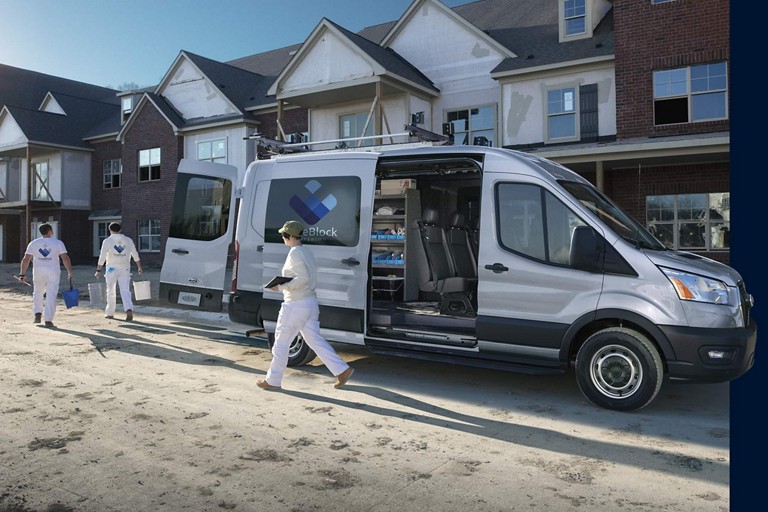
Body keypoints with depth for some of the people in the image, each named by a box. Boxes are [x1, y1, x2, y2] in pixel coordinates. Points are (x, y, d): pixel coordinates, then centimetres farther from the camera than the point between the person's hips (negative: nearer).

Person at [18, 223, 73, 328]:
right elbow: (65, 258, -8)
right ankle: (48, 320, -2)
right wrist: (70, 271, -2)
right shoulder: (58, 243, -2)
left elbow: (26, 259, 1)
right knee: (51, 295, 0)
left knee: (37, 292, 23)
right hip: (53, 272, -2)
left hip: (38, 272, 2)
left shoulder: (33, 243, 4)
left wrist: (22, 273, 5)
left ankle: (37, 314, 15)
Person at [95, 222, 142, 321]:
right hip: (125, 268, 2)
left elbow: (102, 257, -6)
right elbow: (135, 255, 7)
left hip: (112, 268, -2)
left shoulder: (107, 241, -2)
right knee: (125, 291, -2)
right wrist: (140, 268, 14)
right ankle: (129, 309, -23)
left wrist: (98, 270, -3)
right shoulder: (128, 240, 6)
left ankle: (110, 313, 18)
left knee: (111, 291, 10)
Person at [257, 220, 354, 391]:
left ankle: (273, 381, 16)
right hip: (311, 302, 9)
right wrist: (284, 285, 11)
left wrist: (281, 287, -19)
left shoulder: (295, 253, -16)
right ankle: (342, 370, 8)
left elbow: (303, 278, -25)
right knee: (315, 340, 13)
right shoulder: (307, 251, 13)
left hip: (296, 305, -9)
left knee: (281, 342, 4)